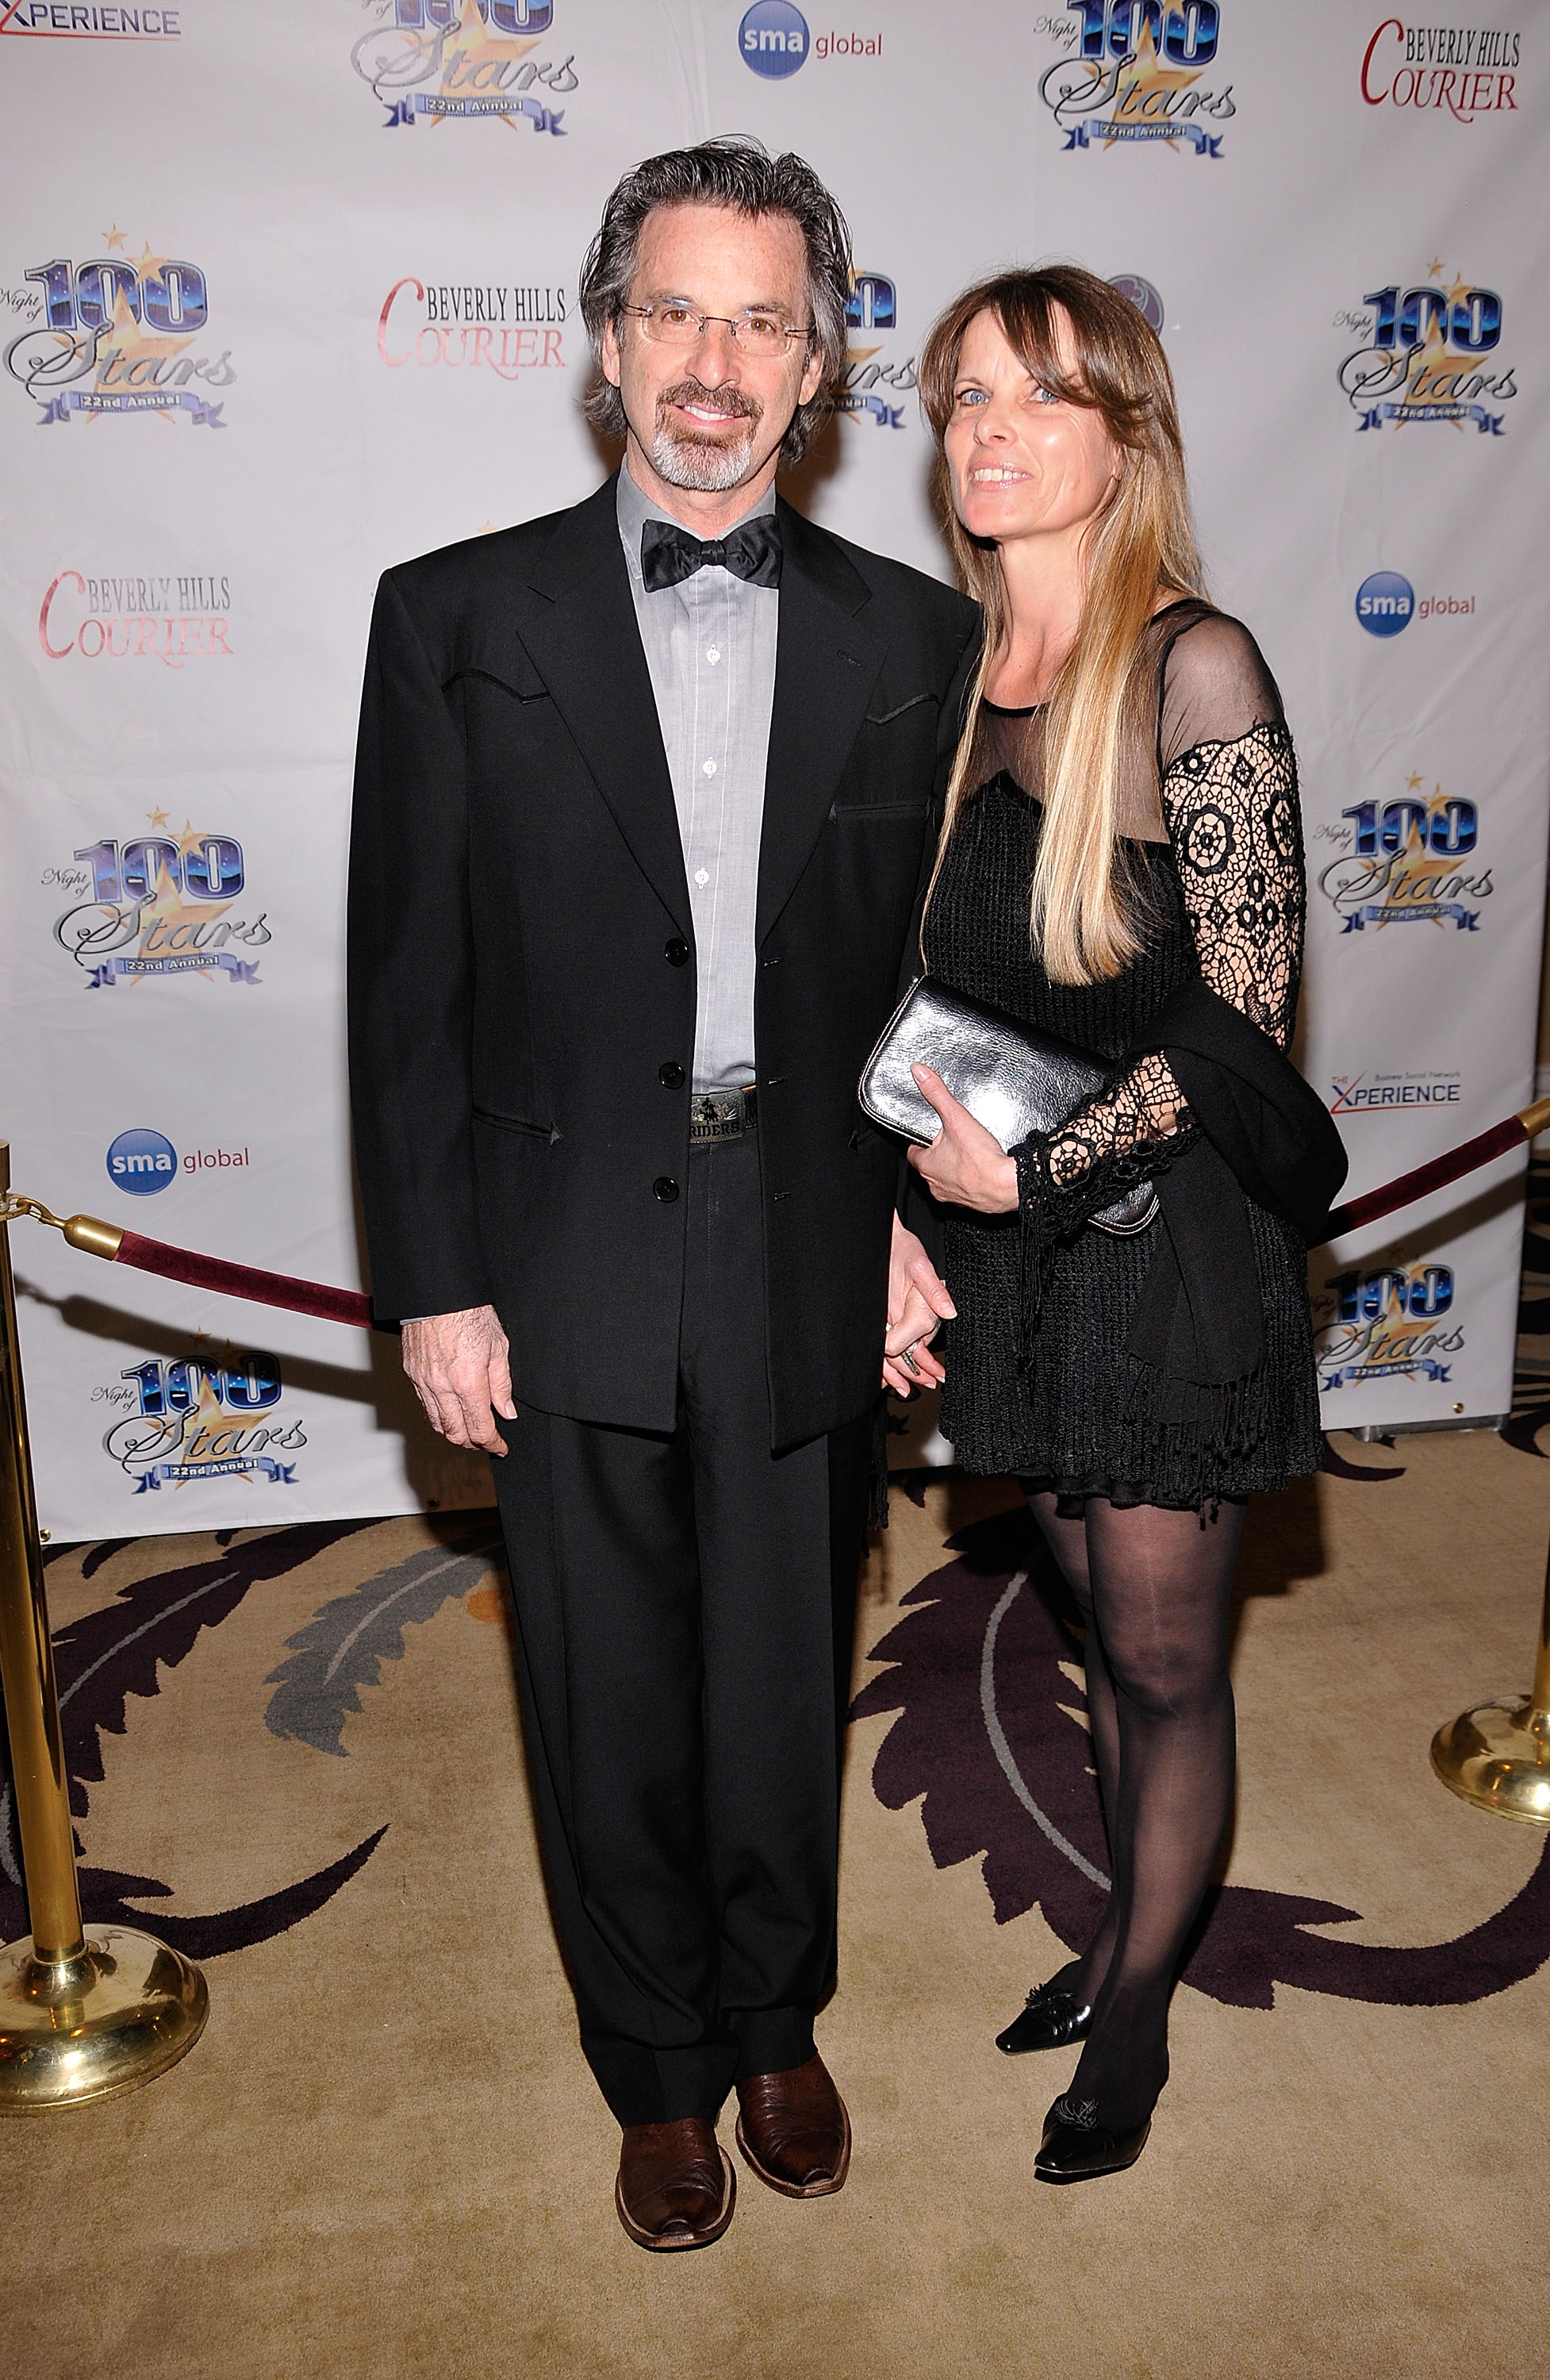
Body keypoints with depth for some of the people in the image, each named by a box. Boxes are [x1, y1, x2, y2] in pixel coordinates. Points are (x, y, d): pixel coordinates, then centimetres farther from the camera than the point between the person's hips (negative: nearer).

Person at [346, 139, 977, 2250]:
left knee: (786, 1694, 17)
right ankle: (660, 2068, 40)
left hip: (810, 1273, 1)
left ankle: (777, 2022, 44)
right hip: (568, 1279, -1)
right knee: (610, 1715, 14)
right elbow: (408, 985, -3)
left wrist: (931, 1219, 0)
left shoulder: (915, 638, 2)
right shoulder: (458, 619, -2)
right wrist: (433, 1287, -6)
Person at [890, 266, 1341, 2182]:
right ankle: (1129, 1929, 42)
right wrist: (919, 1206, 3)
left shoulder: (1193, 665, -15)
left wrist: (1036, 1167, -18)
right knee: (1096, 1620, 20)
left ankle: (1138, 2010, 32)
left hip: (1167, 1232, -6)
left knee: (1163, 1661, 10)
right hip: (1015, 1233, 6)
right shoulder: (961, 666, 4)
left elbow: (1244, 1008, -16)